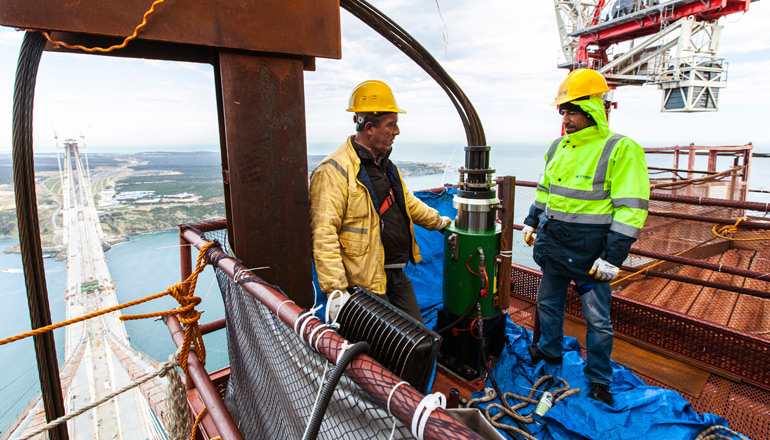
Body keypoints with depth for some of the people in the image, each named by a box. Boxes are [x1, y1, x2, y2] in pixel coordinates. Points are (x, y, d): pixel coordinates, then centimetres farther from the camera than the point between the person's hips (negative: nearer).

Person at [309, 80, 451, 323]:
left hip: (396, 275, 9)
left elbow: (407, 203, 27)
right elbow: (323, 234, -26)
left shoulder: (384, 164, 11)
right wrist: (335, 290, -29)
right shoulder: (334, 171, -20)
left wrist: (440, 222, 32)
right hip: (366, 283, -9)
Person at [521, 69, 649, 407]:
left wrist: (613, 257, -18)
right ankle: (550, 351, 42)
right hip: (552, 244, 6)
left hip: (589, 250, -6)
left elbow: (631, 209, -16)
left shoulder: (621, 150, -13)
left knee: (597, 319, 8)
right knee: (548, 302, 19)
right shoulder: (558, 147, 7)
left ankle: (599, 380, 27)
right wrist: (531, 223, 17)